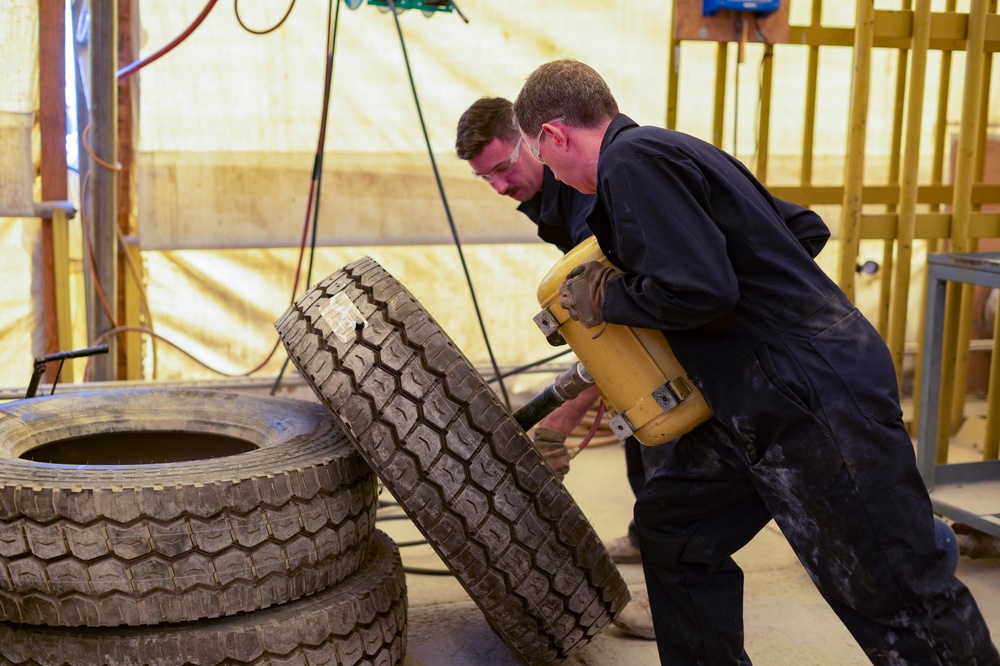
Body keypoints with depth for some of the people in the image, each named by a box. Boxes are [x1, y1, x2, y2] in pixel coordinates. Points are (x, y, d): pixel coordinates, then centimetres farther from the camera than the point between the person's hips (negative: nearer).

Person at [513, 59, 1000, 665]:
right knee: (672, 523, 17)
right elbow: (796, 227, 23)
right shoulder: (664, 150, 16)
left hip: (820, 399, -11)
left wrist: (607, 300, -6)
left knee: (900, 602, -2)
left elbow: (697, 290, -27)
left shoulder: (631, 161, -15)